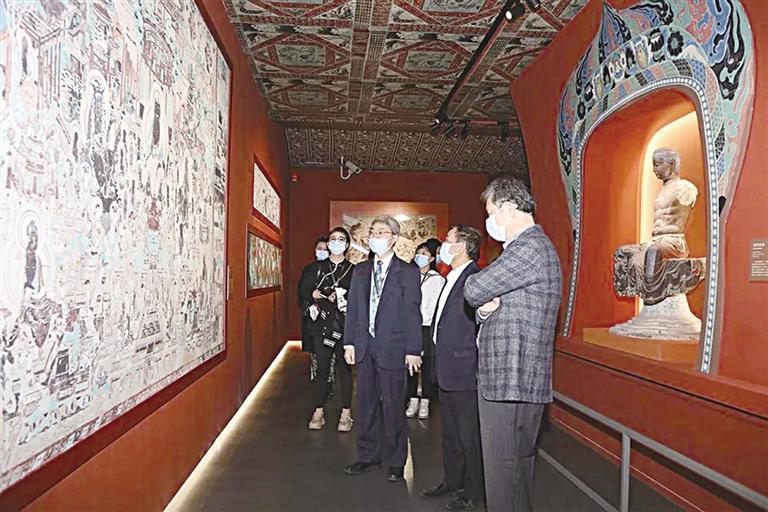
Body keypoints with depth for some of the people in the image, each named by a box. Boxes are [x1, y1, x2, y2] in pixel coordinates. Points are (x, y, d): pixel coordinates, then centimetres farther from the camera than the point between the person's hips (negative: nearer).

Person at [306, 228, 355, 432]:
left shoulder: (353, 269, 3)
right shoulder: (318, 268, 10)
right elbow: (307, 293, 6)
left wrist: (323, 295, -12)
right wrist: (332, 297, -10)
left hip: (345, 325, -1)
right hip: (323, 325, 2)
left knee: (344, 369, 3)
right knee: (322, 368, 4)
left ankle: (346, 414, 12)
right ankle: (319, 412, 14)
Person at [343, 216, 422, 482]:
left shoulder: (408, 272, -2)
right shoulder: (360, 270, 12)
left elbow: (413, 312, -6)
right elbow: (353, 308, 12)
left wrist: (413, 350, -10)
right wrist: (349, 342, 5)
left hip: (392, 347, -4)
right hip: (364, 346, 5)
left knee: (393, 406, 3)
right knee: (366, 403, 13)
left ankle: (395, 462, 18)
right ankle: (368, 456, 27)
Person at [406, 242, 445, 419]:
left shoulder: (438, 280, 4)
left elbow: (435, 306, -2)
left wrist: (421, 320, -8)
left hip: (426, 328, -2)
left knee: (427, 365, -1)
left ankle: (425, 402, 7)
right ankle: (413, 400, 11)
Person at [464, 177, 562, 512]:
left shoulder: (530, 246, -15)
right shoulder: (532, 246, 19)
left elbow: (473, 290, -17)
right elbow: (482, 301, 20)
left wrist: (481, 297, 5)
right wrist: (485, 310, -2)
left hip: (510, 381, -10)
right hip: (512, 380, 10)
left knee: (504, 470, -3)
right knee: (514, 468, 18)